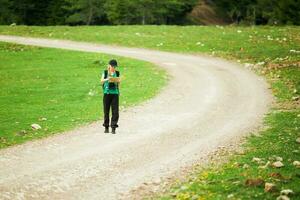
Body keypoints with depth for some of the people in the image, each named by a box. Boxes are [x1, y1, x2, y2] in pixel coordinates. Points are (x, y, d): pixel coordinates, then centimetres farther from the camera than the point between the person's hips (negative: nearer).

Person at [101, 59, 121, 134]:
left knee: (115, 111, -7)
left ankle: (113, 128, -8)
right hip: (107, 93, 0)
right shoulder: (105, 72, 7)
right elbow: (101, 81, -3)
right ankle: (106, 127, 14)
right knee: (106, 110, 3)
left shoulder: (117, 73, 9)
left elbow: (119, 82, 10)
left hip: (115, 93, 0)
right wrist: (107, 79, -22)